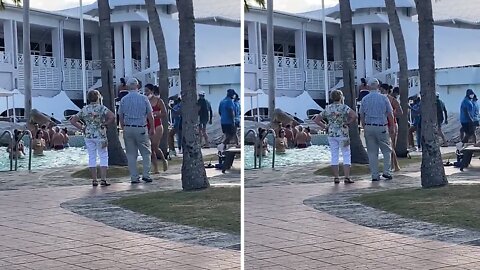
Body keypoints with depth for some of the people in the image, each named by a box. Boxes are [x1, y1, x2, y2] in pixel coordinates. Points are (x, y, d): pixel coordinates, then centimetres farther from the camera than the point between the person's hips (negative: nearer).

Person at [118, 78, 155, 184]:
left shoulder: (123, 100, 2)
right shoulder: (144, 98, -4)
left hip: (128, 128, 2)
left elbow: (121, 116, 6)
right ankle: (146, 174, 1)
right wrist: (152, 128, 10)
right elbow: (150, 115, -1)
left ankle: (134, 177, 6)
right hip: (141, 128, -2)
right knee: (146, 152, 9)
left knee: (131, 154, 7)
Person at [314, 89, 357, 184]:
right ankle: (347, 177, -3)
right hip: (343, 134, -4)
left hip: (331, 135, 4)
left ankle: (336, 178, 8)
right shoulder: (344, 107, -8)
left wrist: (325, 126, 10)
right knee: (346, 155, 3)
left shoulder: (327, 109, 7)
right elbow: (354, 116, -22)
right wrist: (348, 123, -7)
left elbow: (316, 120, 10)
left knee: (334, 156, 8)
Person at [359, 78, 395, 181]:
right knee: (386, 150, 10)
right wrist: (391, 127, 12)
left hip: (369, 127, 2)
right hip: (382, 127, -2)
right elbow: (390, 114, 1)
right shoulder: (384, 98, -4)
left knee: (372, 152, 6)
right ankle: (386, 171, 1)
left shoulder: (365, 99, 3)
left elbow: (361, 116, 7)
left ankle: (374, 175, 6)